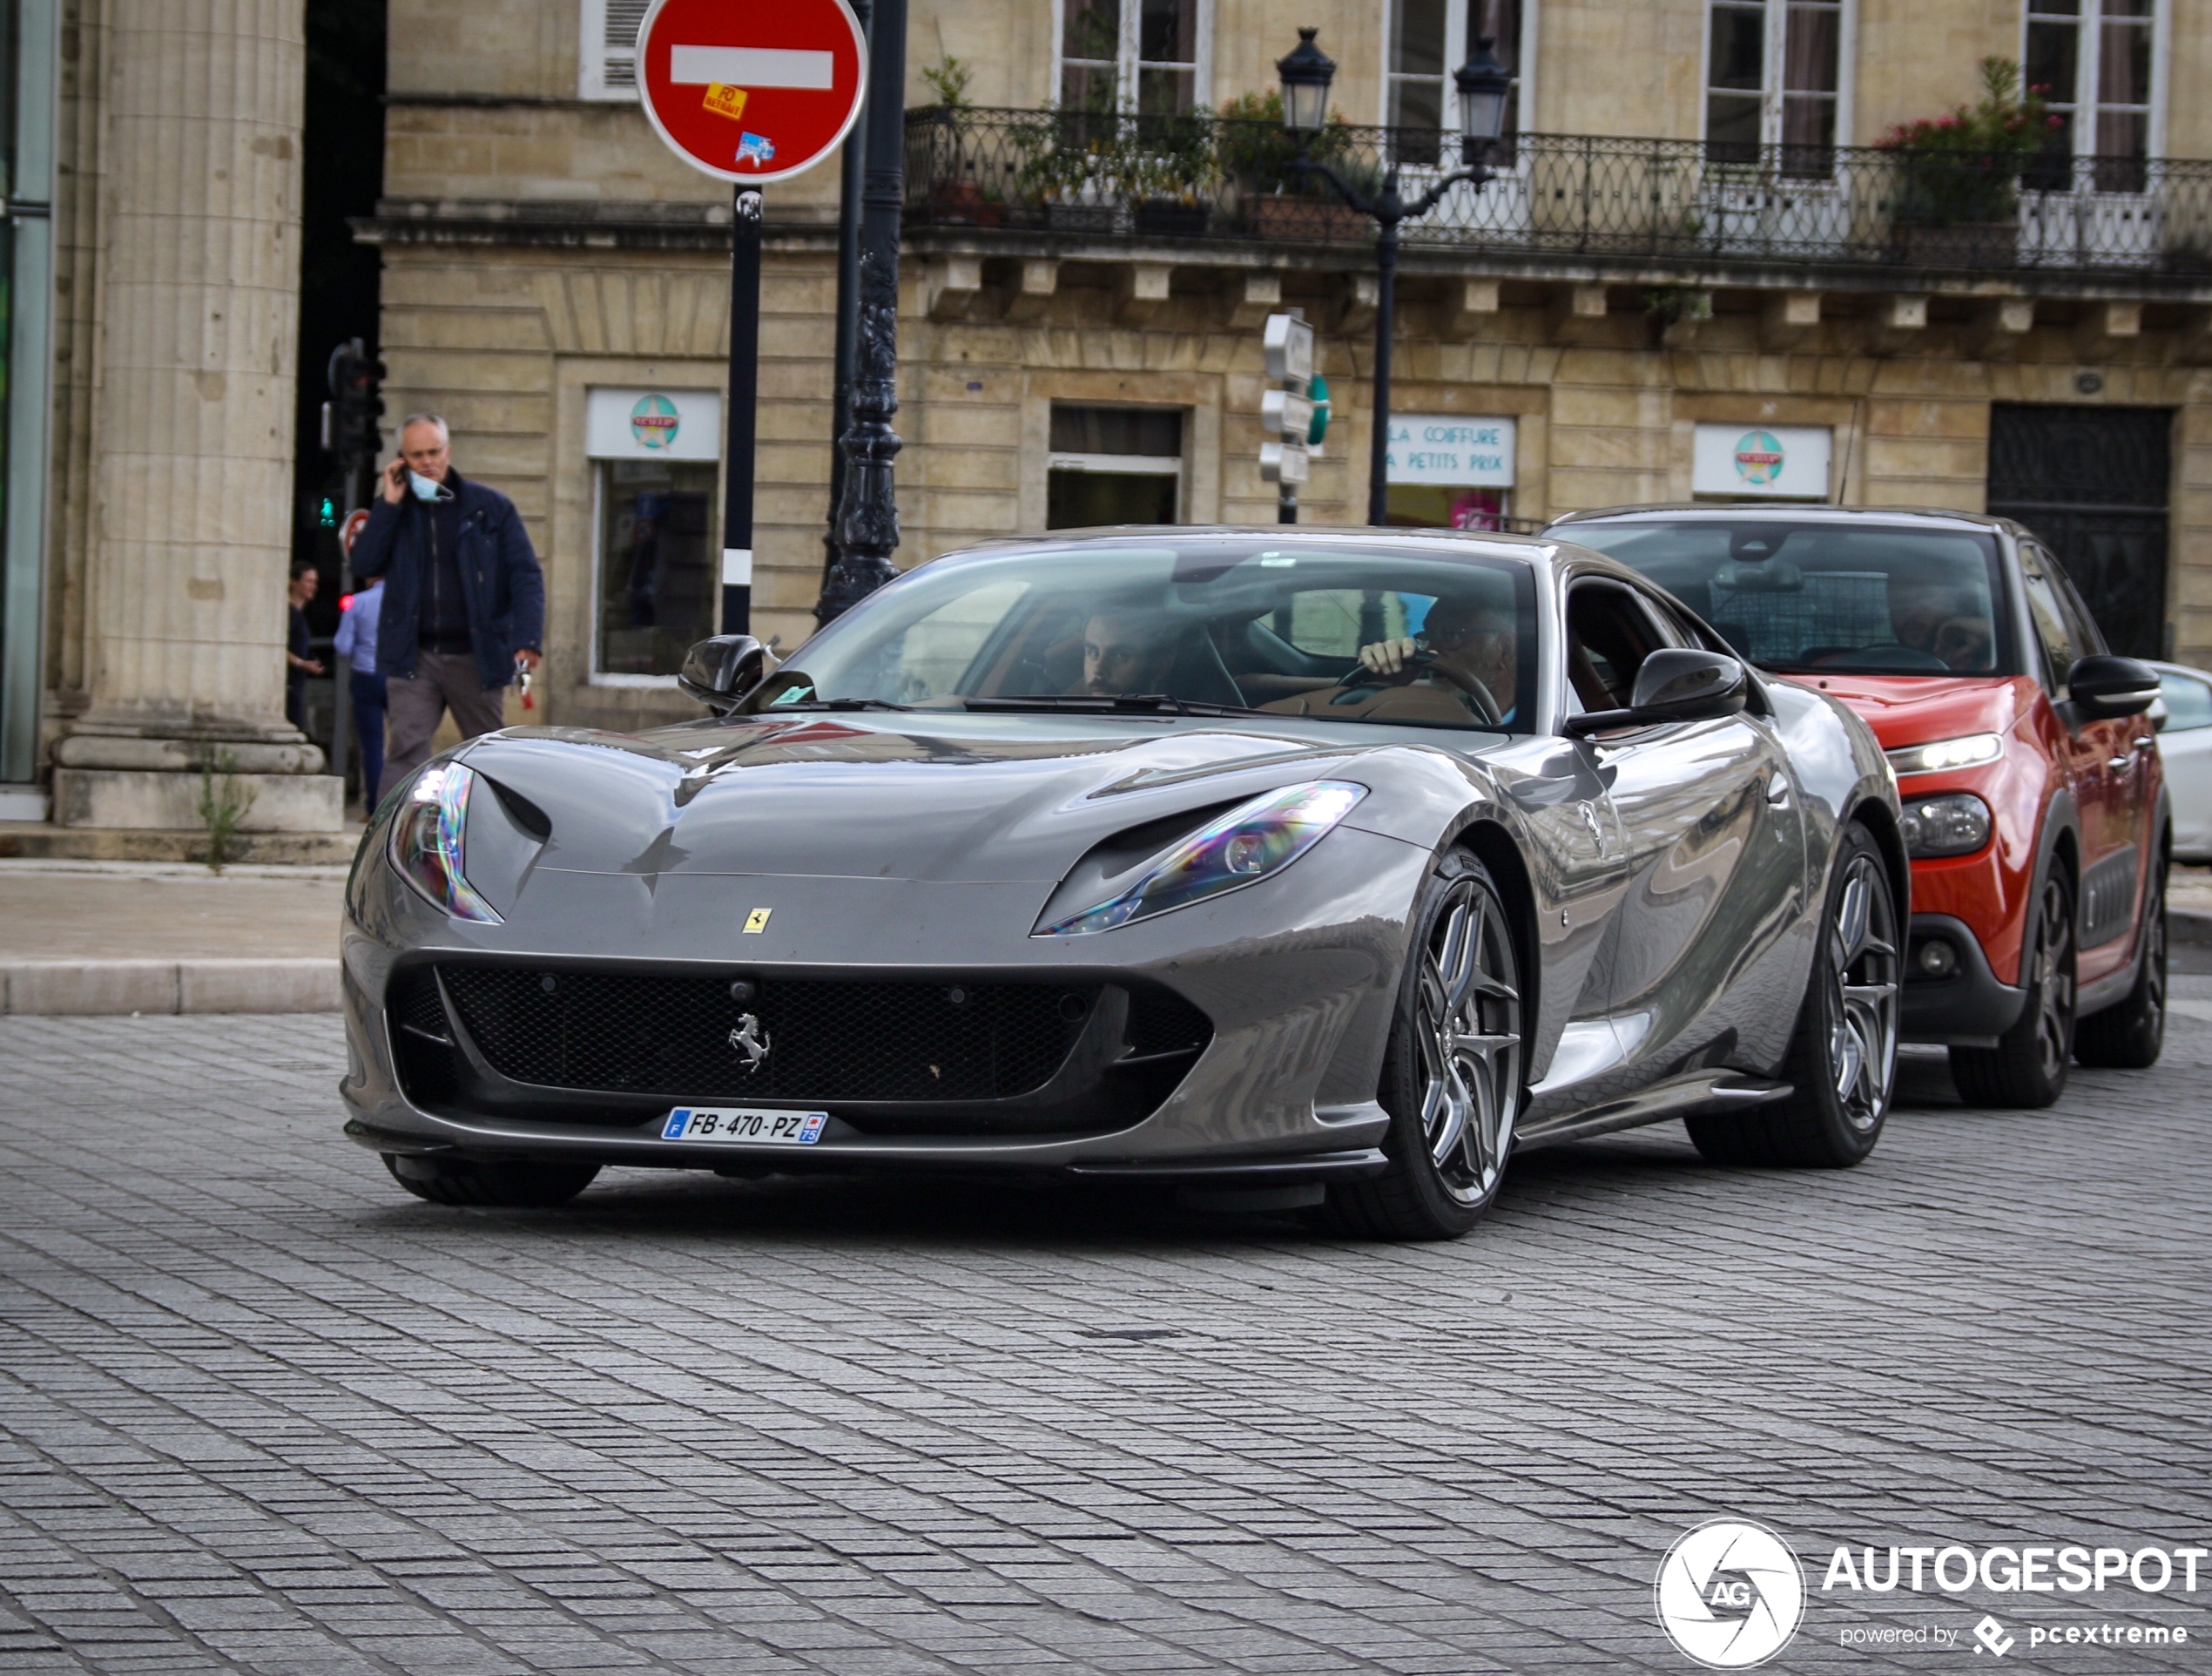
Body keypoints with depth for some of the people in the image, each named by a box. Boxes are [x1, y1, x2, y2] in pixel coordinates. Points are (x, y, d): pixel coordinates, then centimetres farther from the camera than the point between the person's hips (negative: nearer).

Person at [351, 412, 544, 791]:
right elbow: (365, 566, -2)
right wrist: (389, 504, -6)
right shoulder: (394, 510, 10)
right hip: (413, 657, 1)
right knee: (406, 751, -12)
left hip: (477, 657, 0)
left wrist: (527, 639, -17)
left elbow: (526, 575, -2)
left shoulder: (491, 507, 4)